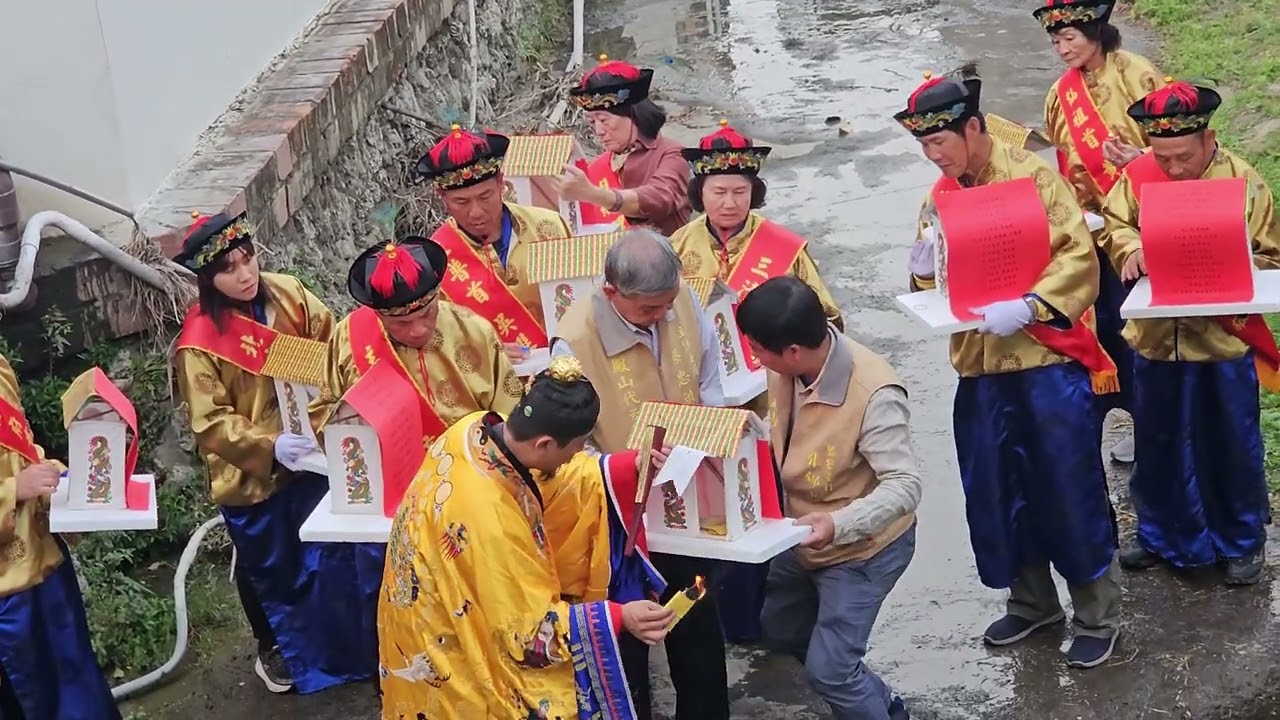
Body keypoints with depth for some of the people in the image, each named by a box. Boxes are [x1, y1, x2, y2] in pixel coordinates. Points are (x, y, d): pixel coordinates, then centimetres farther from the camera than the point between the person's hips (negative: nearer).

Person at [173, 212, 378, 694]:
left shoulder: (288, 295, -7)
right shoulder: (199, 342, -18)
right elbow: (210, 423, -17)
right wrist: (269, 446, -30)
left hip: (310, 455, 3)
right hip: (250, 474, -3)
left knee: (331, 558, 10)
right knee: (267, 569, 17)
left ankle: (350, 648, 31)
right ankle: (273, 647, 42)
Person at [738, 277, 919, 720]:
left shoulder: (874, 394, -35)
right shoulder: (784, 369, -15)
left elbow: (905, 486, -34)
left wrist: (839, 525, -47)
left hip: (862, 547, -8)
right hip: (804, 536, 8)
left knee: (828, 668, -9)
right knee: (781, 631, 24)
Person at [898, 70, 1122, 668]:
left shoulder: (1034, 175, -8)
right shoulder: (939, 197, 9)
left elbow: (1079, 257, -15)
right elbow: (936, 285, 15)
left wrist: (1026, 307, -28)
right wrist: (922, 268, -8)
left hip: (1048, 360, -6)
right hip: (980, 366, 6)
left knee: (1069, 487, 1)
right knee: (996, 490, 12)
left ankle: (1097, 615, 16)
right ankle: (1032, 601, 31)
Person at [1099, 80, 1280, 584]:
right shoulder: (1137, 175, -6)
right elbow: (1113, 226, 6)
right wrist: (1132, 248, -16)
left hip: (1224, 342, -2)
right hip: (1155, 339, 3)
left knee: (1232, 447, 12)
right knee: (1157, 446, 16)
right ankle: (1161, 534, 36)